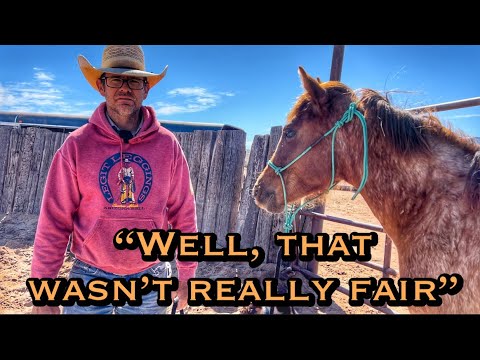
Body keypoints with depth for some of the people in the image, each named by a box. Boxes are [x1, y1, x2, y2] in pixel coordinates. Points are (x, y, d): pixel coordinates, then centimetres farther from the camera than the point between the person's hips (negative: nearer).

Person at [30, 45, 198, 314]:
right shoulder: (77, 145, -7)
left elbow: (183, 214, -1)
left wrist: (186, 276, 3)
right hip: (89, 276, 0)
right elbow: (55, 221, -4)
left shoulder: (168, 144, -6)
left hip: (151, 279, 1)